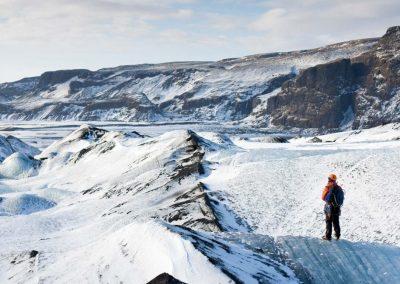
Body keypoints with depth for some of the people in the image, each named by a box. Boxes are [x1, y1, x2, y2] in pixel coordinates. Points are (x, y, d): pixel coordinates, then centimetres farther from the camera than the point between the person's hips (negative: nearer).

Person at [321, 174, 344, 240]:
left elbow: (324, 198, -19)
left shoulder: (331, 190, -25)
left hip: (330, 209, -7)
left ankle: (328, 236, 12)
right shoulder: (339, 189, -2)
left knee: (328, 223, 6)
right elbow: (341, 198, 8)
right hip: (337, 209, 7)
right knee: (336, 222, 19)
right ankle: (337, 235, 29)